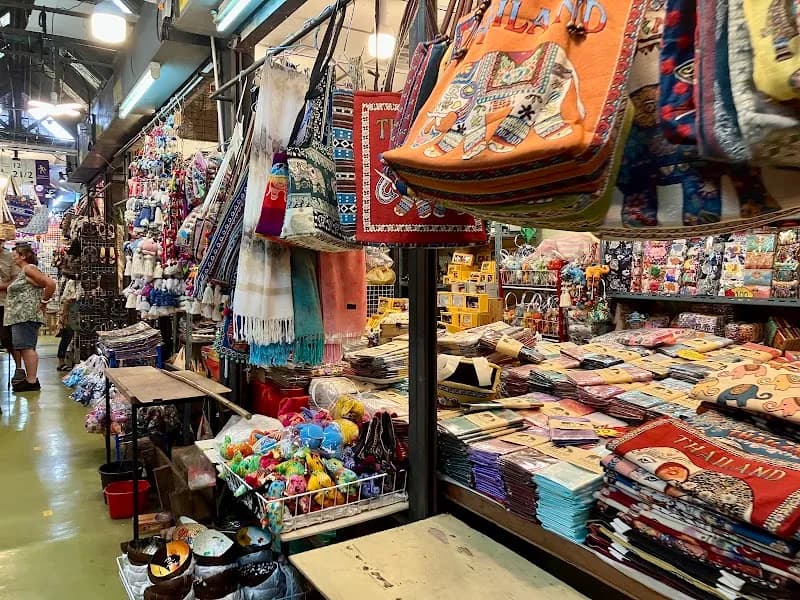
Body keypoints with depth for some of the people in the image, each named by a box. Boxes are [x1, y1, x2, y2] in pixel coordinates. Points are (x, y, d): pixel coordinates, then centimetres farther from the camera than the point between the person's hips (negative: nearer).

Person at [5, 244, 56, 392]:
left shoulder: (29, 269, -10)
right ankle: (30, 379, 14)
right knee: (25, 348, 11)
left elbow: (50, 284, -20)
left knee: (26, 347, -11)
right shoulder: (23, 271, 21)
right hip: (20, 316, 10)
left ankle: (32, 382, -10)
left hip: (26, 316, -10)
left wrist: (43, 303, -13)